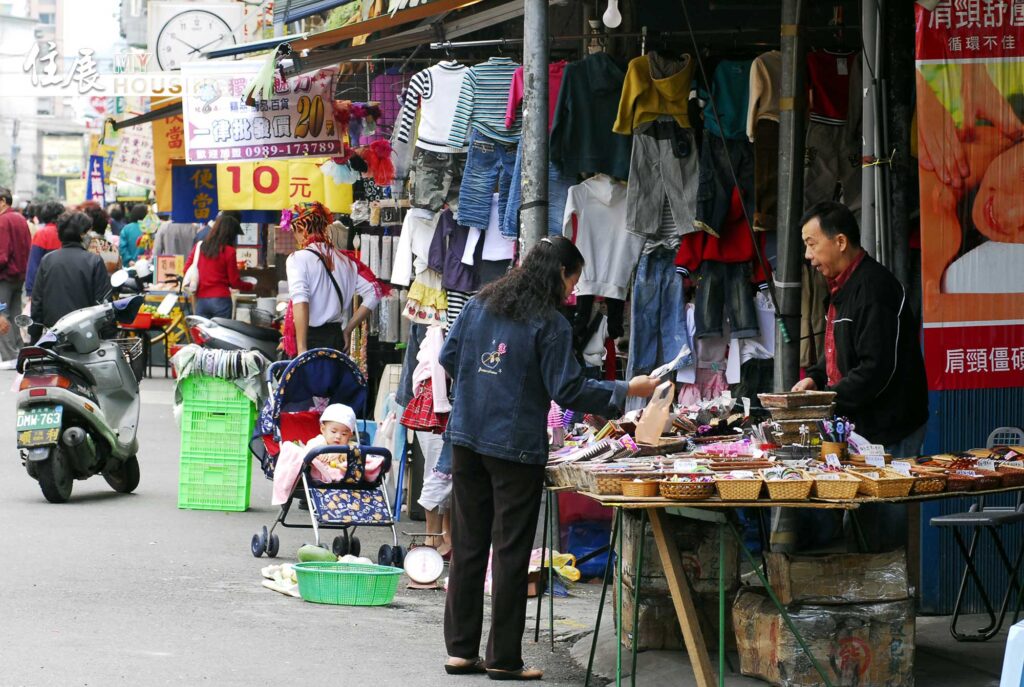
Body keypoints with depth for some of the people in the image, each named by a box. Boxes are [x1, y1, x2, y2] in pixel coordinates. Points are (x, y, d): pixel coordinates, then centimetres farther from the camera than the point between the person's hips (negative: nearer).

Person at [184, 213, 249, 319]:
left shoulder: (199, 247, 5)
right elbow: (234, 282, -5)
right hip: (220, 300, -4)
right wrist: (250, 286, 13)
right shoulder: (228, 251, -8)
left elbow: (186, 269, 7)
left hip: (201, 300, 4)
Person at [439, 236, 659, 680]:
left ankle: (461, 649, 15)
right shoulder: (550, 325, -11)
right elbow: (568, 391, -12)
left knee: (468, 547, 11)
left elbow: (448, 358, 12)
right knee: (511, 552, 2)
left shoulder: (478, 305, 7)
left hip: (467, 439, 6)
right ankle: (504, 658, 5)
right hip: (515, 448, -6)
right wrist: (627, 390, -5)